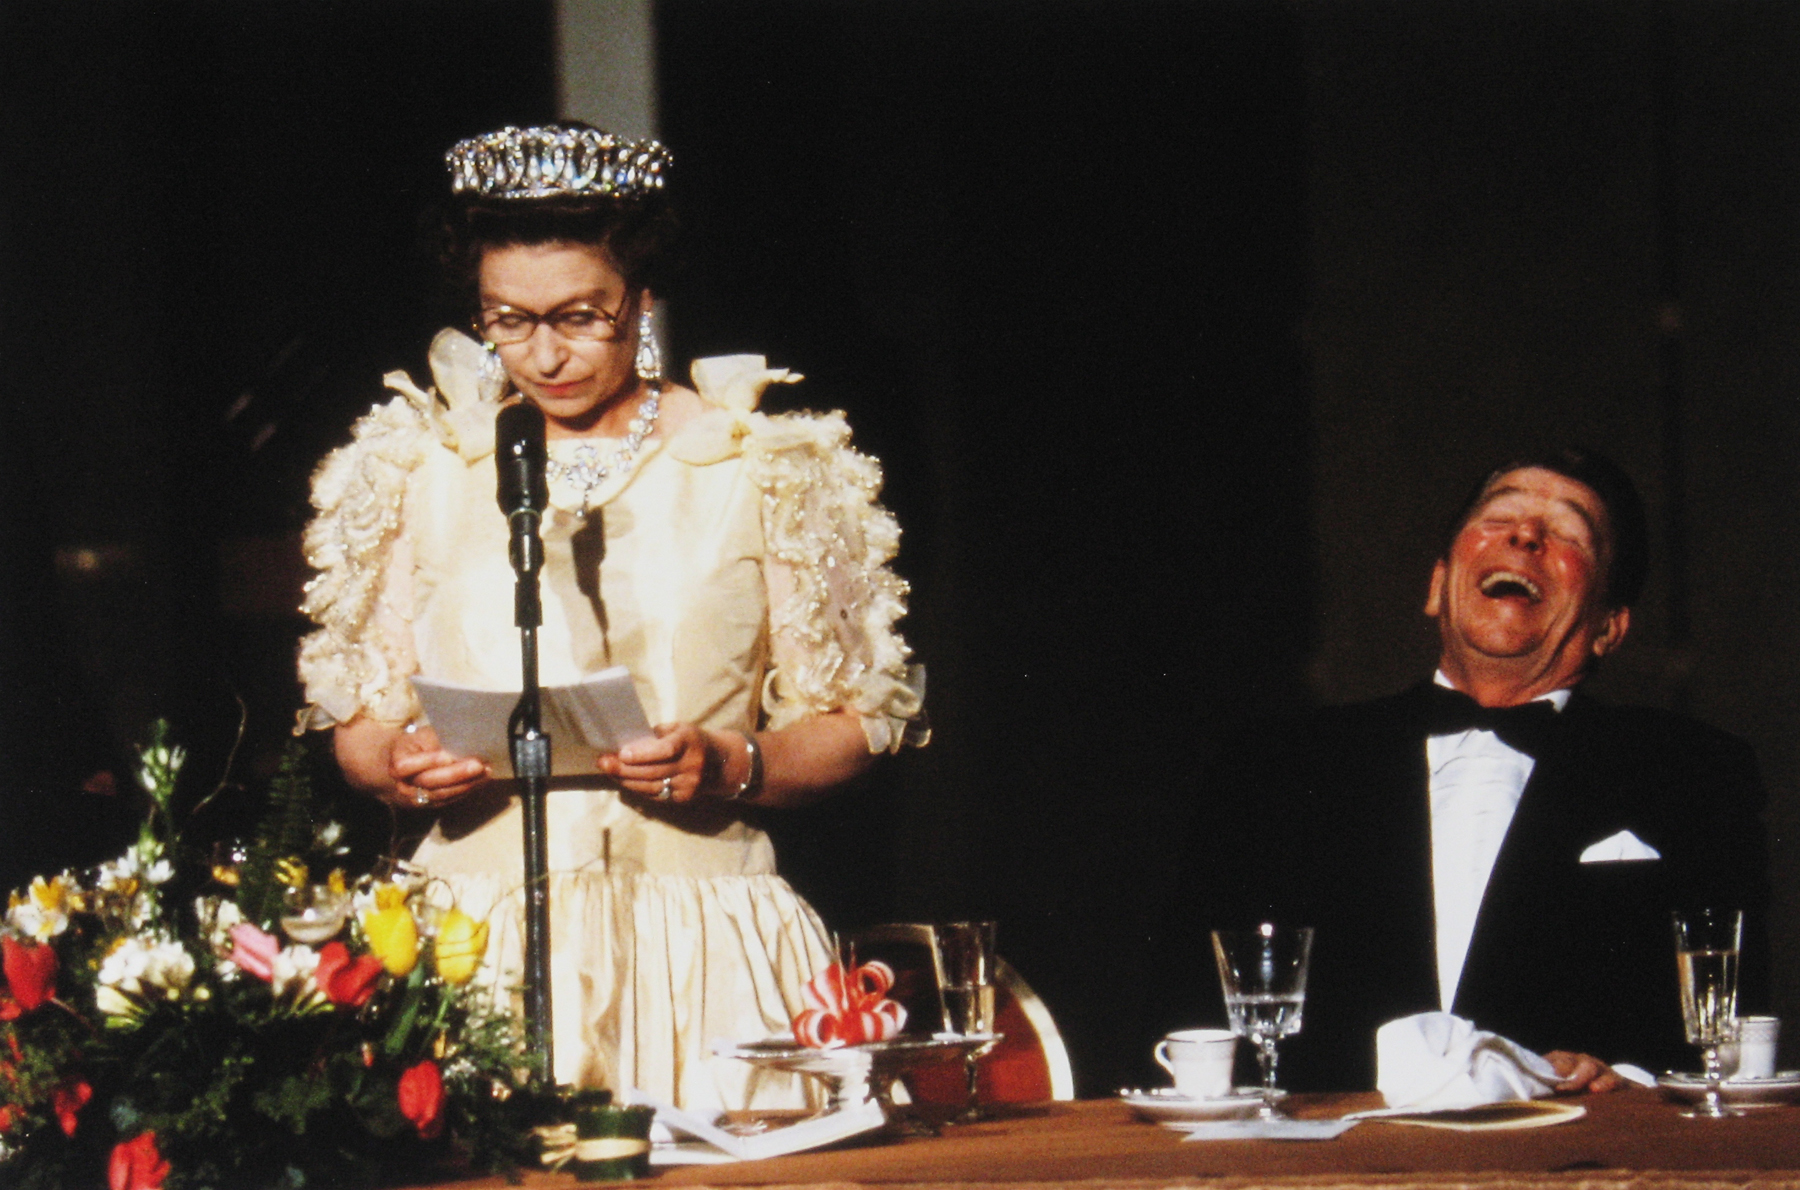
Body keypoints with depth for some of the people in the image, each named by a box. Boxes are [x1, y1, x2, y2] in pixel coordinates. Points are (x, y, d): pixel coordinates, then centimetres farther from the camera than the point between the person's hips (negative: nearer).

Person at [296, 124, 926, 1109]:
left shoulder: (758, 466, 8)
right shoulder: (421, 469, 13)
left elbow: (851, 723, 8)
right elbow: (358, 720, 18)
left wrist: (730, 766, -11)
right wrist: (401, 766, -4)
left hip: (704, 943, -1)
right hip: (481, 942, 1)